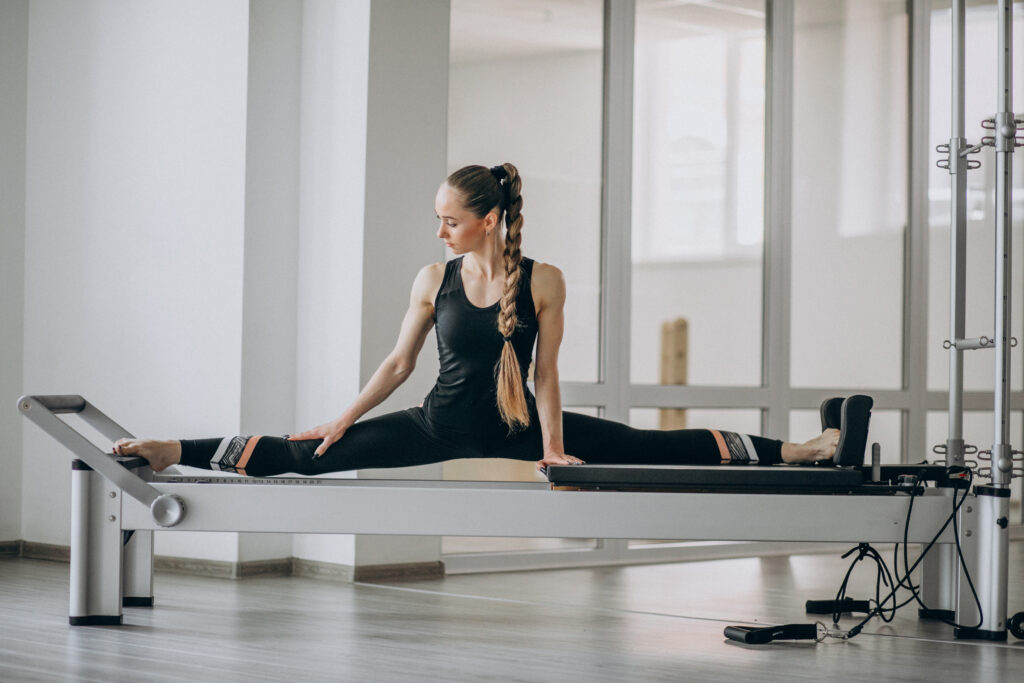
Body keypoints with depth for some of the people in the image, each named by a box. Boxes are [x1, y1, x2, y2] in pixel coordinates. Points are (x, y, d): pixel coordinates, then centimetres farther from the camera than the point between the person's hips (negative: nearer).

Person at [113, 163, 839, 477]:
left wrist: (550, 447, -12)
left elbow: (545, 373, -7)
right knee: (311, 457, -8)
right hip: (440, 425, 1)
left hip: (515, 426, -1)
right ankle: (169, 453, -7)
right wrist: (342, 420, 3)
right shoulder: (434, 280, -3)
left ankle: (792, 451, -5)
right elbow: (400, 362, 4)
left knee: (646, 447, -9)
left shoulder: (543, 281, -9)